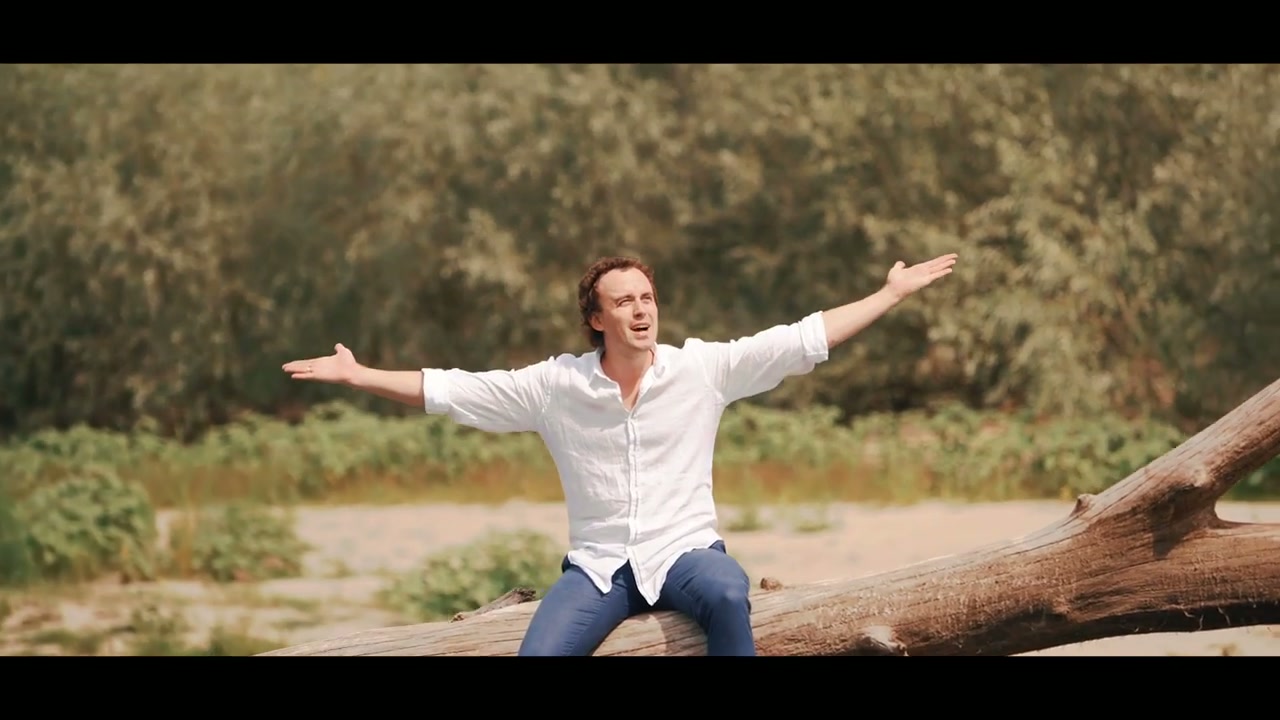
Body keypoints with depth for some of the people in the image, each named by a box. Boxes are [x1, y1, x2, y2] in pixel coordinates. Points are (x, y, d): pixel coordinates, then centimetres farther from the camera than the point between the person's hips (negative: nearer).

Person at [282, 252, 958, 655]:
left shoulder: (702, 368, -2)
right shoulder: (555, 385, 1)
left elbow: (803, 339, -2)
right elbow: (450, 390, 3)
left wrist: (892, 293, -5)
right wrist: (359, 376, -3)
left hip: (685, 551, -1)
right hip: (598, 564, 1)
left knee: (727, 591, -37)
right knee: (538, 654, -26)